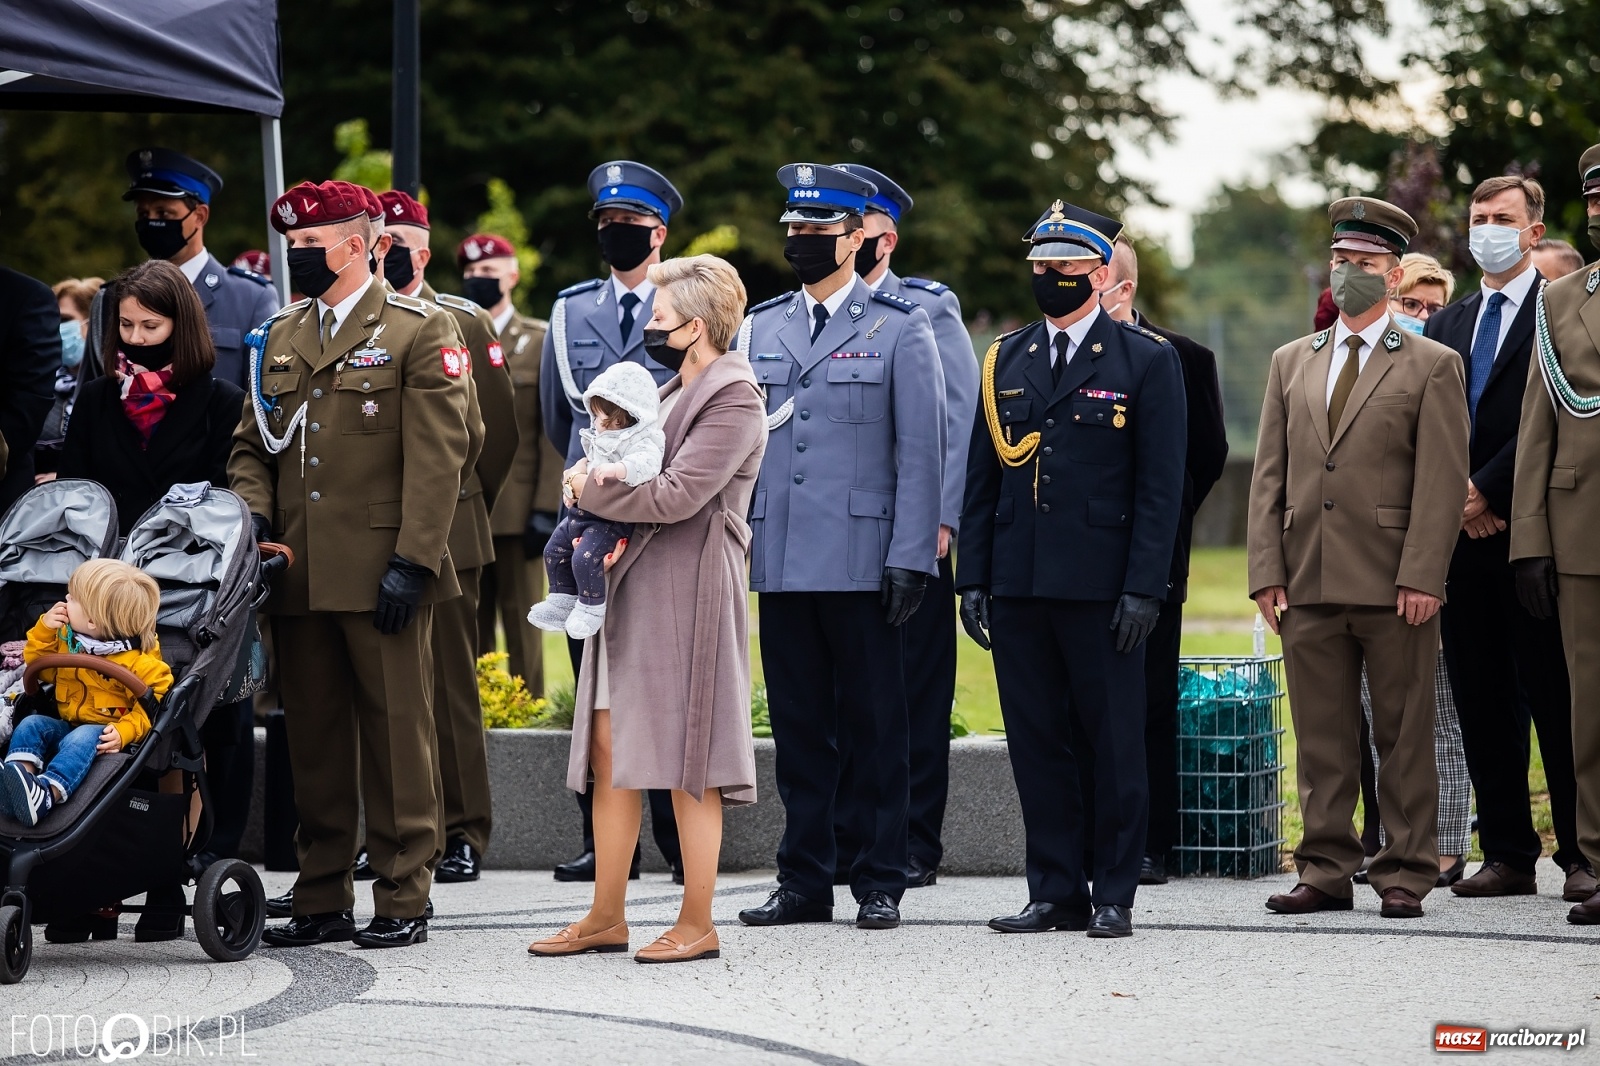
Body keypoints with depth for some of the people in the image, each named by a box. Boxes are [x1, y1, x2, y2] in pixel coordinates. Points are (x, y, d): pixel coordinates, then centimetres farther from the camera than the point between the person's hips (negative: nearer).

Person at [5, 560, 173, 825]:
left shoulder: (139, 662, -15)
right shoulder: (65, 638, 7)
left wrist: (125, 731, -33)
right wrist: (44, 630, 1)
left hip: (103, 734, -7)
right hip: (65, 724, 7)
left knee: (81, 739, -37)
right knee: (31, 724, -19)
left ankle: (47, 794, -60)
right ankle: (19, 776, -45)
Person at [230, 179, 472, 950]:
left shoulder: (420, 331, -1)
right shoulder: (279, 338, 17)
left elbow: (436, 455, -7)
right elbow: (252, 444, 20)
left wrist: (412, 561, -15)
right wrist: (252, 511, -1)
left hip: (382, 574, -5)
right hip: (298, 578, 6)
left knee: (396, 734, -1)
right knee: (313, 736, 8)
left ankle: (404, 900, 4)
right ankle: (322, 899, 15)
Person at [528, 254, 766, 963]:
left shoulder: (733, 399, -10)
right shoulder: (673, 393, 19)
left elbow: (677, 495, -19)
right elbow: (624, 465, 22)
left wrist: (591, 491, -8)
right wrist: (593, 480, -2)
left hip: (689, 593, -9)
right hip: (630, 588, 9)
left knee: (688, 767, -4)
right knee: (610, 750, 7)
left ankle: (697, 925, 2)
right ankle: (606, 918, 13)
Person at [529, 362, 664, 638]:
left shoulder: (640, 440, -18)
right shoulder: (600, 437, 12)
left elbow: (647, 462, -39)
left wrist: (617, 469, -52)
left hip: (613, 519, -10)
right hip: (584, 511, 10)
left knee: (585, 557, -23)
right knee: (555, 549, 15)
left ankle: (592, 607, -4)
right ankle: (563, 600, 28)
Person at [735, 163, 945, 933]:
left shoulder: (901, 328, 1)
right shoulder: (758, 329, 13)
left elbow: (921, 452, -2)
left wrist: (911, 557, -10)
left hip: (862, 564, -4)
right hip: (782, 563, 4)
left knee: (875, 727, 1)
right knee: (798, 726, 7)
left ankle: (880, 883, 7)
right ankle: (804, 882, 13)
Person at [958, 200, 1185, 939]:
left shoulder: (1146, 360, 1)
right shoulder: (1006, 360, 13)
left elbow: (1161, 485, -4)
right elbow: (981, 479, 14)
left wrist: (1143, 588, -11)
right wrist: (971, 578, 6)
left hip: (1100, 587, -4)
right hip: (1017, 586, 4)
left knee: (1114, 746, 0)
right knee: (1036, 746, 6)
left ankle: (1114, 896, 7)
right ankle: (1056, 892, 13)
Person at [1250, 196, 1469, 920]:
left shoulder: (1431, 366, 3)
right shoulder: (1291, 362, 16)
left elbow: (1443, 480, -4)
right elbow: (1269, 474, 12)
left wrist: (1421, 577, -12)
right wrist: (1266, 571, 2)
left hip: (1393, 586, -4)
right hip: (1308, 585, 4)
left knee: (1404, 736, 1)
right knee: (1320, 738, 6)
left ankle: (1405, 874, 6)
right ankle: (1325, 873, 11)